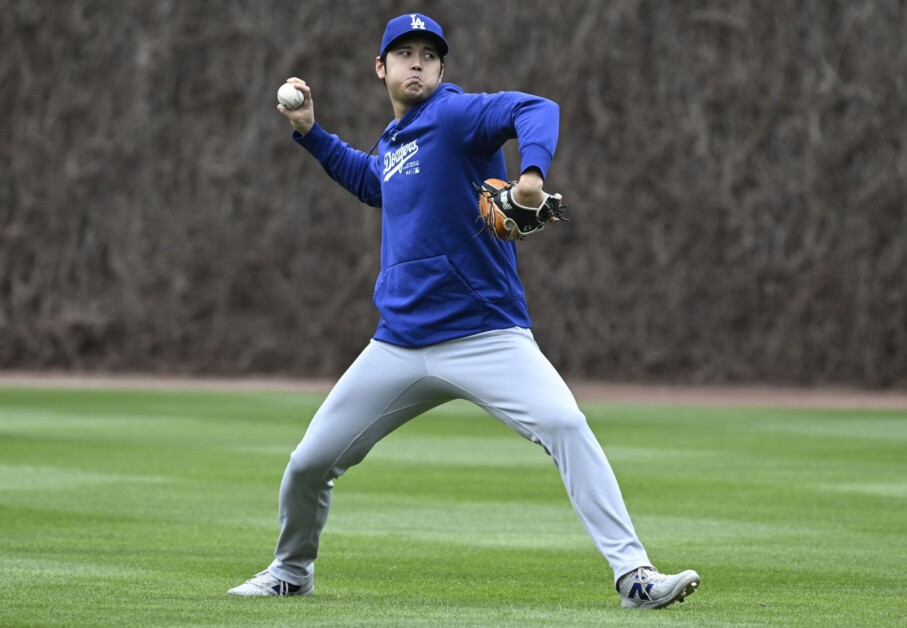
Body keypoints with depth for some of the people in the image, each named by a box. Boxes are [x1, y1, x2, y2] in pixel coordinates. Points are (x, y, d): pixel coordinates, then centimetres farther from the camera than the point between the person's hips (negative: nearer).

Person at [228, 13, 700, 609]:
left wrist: (533, 168, -46)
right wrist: (310, 132, 27)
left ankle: (634, 575, -30)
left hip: (486, 336, -7)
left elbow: (534, 109, -27)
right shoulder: (393, 143, 14)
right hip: (399, 350, 7)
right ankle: (292, 571, 35)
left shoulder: (453, 115, -8)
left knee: (565, 424, -29)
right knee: (309, 463, 8)